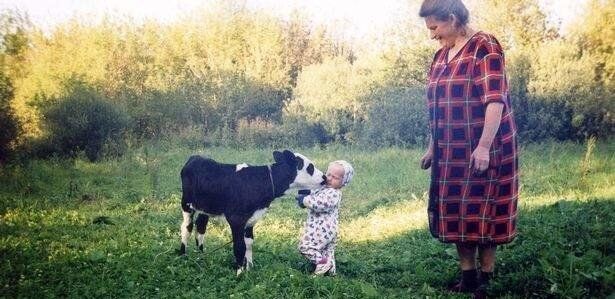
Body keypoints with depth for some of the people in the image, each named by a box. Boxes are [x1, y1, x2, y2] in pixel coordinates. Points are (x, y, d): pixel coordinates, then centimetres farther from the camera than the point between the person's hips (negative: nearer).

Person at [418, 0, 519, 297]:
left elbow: (495, 100, -20)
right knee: (456, 212, 9)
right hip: (452, 151, 8)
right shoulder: (442, 55, 11)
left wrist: (484, 146, -26)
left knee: (481, 211, -1)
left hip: (481, 150, -7)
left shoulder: (484, 46, -12)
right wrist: (432, 147, 17)